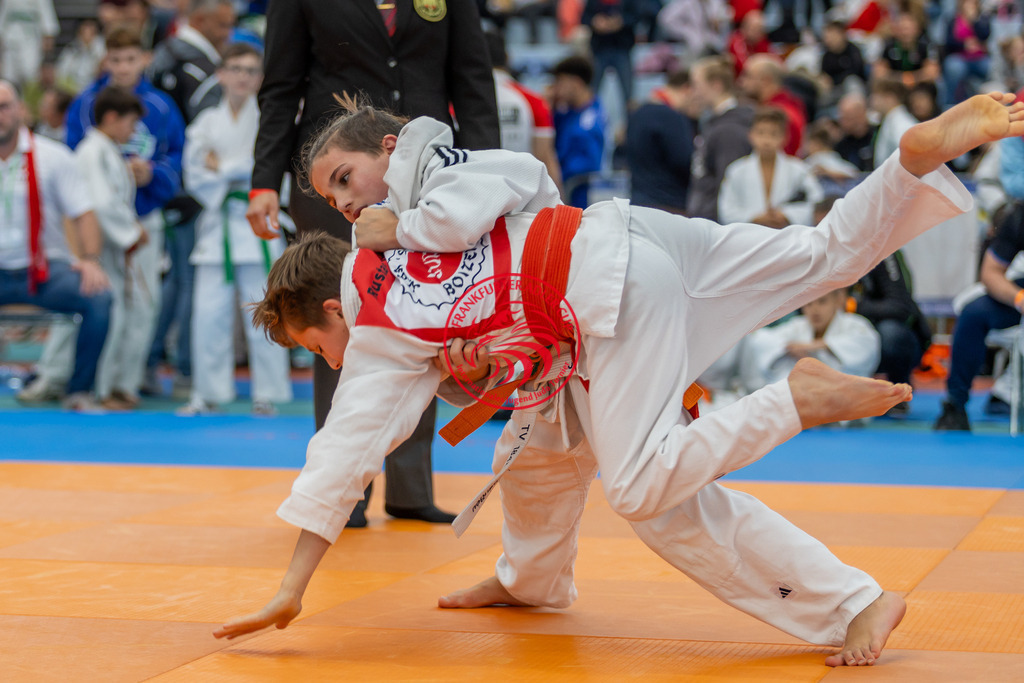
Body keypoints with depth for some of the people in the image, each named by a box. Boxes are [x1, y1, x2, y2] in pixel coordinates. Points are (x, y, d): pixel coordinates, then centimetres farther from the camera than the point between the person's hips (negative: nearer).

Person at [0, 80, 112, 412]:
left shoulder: (52, 156, 3)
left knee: (98, 297, -29)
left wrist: (90, 260, -18)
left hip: (45, 270, -1)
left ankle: (79, 391, -11)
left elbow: (83, 214, -1)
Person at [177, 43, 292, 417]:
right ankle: (207, 393, 11)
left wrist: (222, 166, -7)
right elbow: (195, 176, 4)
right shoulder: (206, 122, 10)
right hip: (217, 226, 2)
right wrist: (237, 175, -8)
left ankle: (267, 394, 7)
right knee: (209, 313, 1)